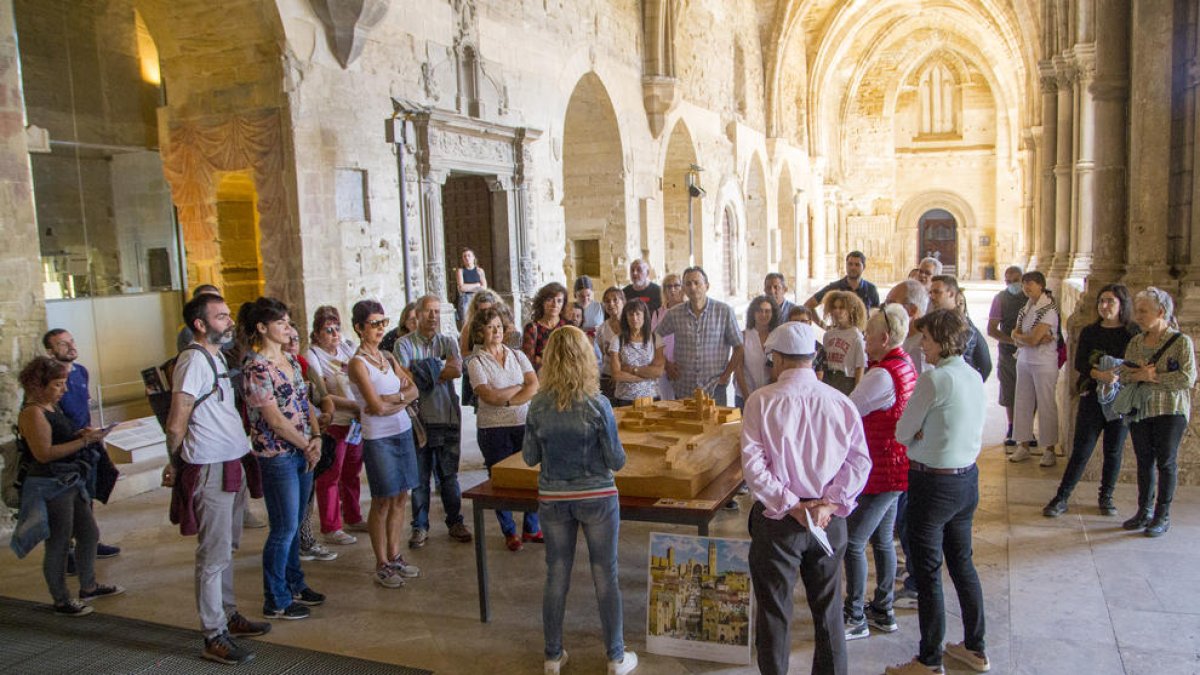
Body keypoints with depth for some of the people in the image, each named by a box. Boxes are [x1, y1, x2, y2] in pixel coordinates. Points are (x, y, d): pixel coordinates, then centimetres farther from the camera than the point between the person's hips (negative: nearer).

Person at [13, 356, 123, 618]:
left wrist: (82, 434, 4)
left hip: (70, 483, 10)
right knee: (58, 544, 1)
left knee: (89, 534, 17)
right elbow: (43, 453, -24)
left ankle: (88, 587, 32)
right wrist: (84, 441, -23)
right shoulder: (33, 413, -17)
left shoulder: (52, 407, 12)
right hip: (49, 487, -10)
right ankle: (62, 602, 14)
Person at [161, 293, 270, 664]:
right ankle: (214, 637, 7)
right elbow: (176, 426, -18)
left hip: (232, 464, 9)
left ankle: (229, 615, 32)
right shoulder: (193, 361, -17)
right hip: (210, 470, -9)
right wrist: (176, 465, -5)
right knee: (214, 555, -1)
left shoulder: (217, 356, 13)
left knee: (227, 548, 19)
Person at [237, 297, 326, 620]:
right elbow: (274, 419, -17)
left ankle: (295, 585, 31)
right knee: (284, 528, 0)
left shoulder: (290, 360, 11)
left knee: (295, 524, 17)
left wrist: (316, 437, -2)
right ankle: (276, 601, 14)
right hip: (277, 456, -8)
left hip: (302, 452, 8)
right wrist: (307, 446, -9)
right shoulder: (256, 368, -15)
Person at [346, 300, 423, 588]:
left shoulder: (388, 357, 10)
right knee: (382, 501, 2)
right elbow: (376, 406, -18)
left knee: (400, 498, 10)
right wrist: (403, 397, -3)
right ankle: (382, 565, 13)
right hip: (378, 438, -6)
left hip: (403, 431, 7)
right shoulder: (358, 363, -11)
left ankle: (394, 557, 22)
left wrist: (391, 399, -12)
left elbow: (413, 390, 4)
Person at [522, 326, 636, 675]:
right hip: (597, 498, -2)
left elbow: (529, 457, 2)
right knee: (606, 577, 11)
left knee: (556, 576, 15)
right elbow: (616, 460, -10)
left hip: (553, 499, 2)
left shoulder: (538, 406, -8)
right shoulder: (597, 405, -16)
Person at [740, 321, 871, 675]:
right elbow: (860, 460, -5)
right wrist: (831, 504, -9)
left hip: (778, 521, -3)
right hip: (830, 522, 3)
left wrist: (790, 506, -14)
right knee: (828, 608, 19)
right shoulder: (841, 402, -2)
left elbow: (753, 464, -17)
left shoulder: (761, 401, -11)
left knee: (774, 611, 12)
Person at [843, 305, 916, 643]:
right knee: (882, 540, 19)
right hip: (897, 466, 10)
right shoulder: (905, 365, 7)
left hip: (884, 472, -10)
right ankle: (883, 611, 31)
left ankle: (855, 618, 11)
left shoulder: (882, 374, -24)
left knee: (853, 542, 1)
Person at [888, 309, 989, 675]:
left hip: (934, 483, -8)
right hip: (967, 478, 8)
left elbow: (902, 433, -13)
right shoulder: (974, 377, 5)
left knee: (927, 571, 3)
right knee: (962, 562, 20)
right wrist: (925, 433, -1)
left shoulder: (934, 379, -20)